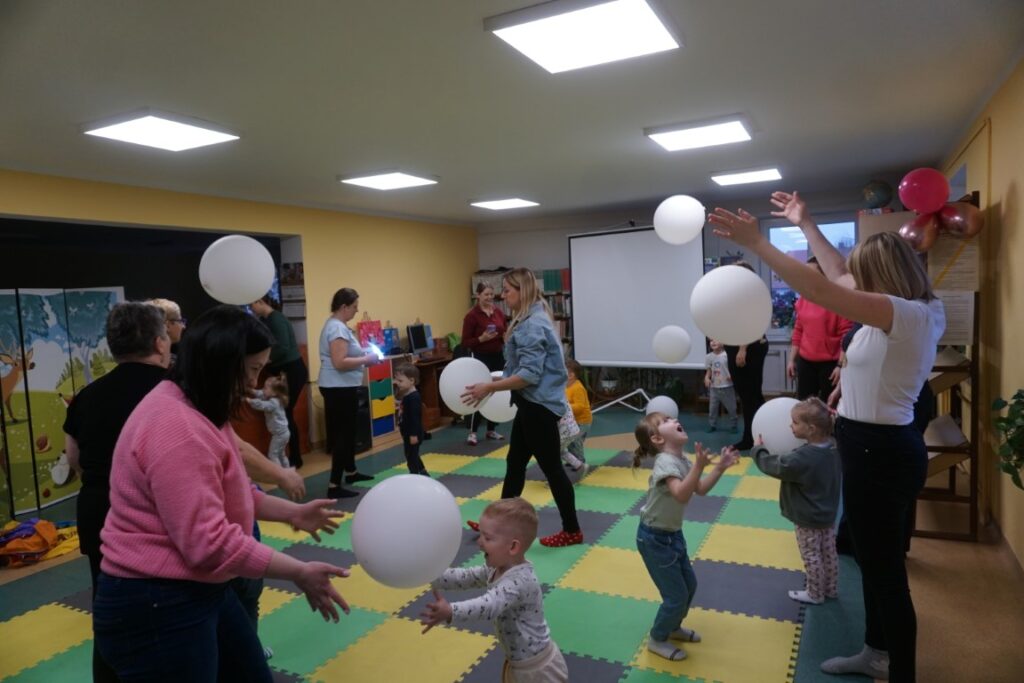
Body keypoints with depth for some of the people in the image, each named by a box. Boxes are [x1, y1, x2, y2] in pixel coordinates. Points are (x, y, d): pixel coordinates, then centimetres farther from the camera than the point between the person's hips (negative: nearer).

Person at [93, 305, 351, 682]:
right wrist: (299, 573, -23)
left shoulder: (195, 411, 8)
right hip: (154, 607, -10)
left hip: (198, 590, 10)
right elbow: (210, 543, -30)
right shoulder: (177, 427, -28)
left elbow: (226, 492, 18)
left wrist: (292, 512, 12)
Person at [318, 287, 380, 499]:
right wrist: (366, 360, -17)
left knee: (347, 431, 22)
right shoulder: (338, 328, -20)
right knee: (343, 434, -6)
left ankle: (350, 472, 38)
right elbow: (339, 362, -27)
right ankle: (334, 485, -2)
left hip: (342, 387, 11)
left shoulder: (337, 325, 14)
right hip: (340, 388, -11)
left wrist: (364, 355, 9)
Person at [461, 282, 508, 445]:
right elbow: (465, 342, -11)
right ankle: (472, 432, 4)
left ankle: (492, 430, 22)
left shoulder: (499, 312, 5)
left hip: (498, 357, 6)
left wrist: (506, 337, -4)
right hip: (481, 358, -6)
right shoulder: (472, 315, -11)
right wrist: (481, 339, -23)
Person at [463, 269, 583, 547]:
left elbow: (530, 374, -26)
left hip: (539, 405, -10)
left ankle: (571, 530, 18)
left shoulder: (533, 325, -20)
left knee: (550, 467, 2)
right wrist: (496, 380, 12)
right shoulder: (527, 321, 12)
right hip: (531, 404, 10)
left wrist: (490, 387, -23)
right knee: (514, 463, 17)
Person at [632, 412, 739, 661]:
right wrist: (698, 466, -47)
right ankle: (657, 640, 24)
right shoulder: (665, 462, -27)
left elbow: (701, 489, 8)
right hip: (654, 538, -9)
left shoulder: (682, 460, 0)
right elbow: (681, 495, -40)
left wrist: (720, 467, -2)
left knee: (689, 584, 22)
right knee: (676, 595, 1)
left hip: (673, 533, 9)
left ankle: (673, 627, 45)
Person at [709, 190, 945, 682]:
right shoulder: (902, 315, 6)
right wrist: (805, 225, 21)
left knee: (885, 568, 5)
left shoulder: (910, 315, -22)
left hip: (880, 450, -11)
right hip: (875, 445, 11)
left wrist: (756, 243, -31)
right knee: (874, 558, 24)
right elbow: (837, 275, 16)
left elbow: (822, 291, -33)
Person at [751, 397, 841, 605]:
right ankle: (831, 588, 36)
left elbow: (776, 466, -19)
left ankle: (815, 594, 24)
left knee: (811, 556, 9)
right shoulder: (832, 448, -7)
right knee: (829, 552, 20)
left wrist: (758, 450, -4)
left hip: (808, 519, -8)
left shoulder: (802, 458, -31)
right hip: (828, 514, 8)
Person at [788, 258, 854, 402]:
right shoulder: (803, 299, 8)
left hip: (830, 363, -5)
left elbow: (846, 335, -11)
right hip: (805, 362, 5)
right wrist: (792, 359, 11)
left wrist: (841, 365, -14)